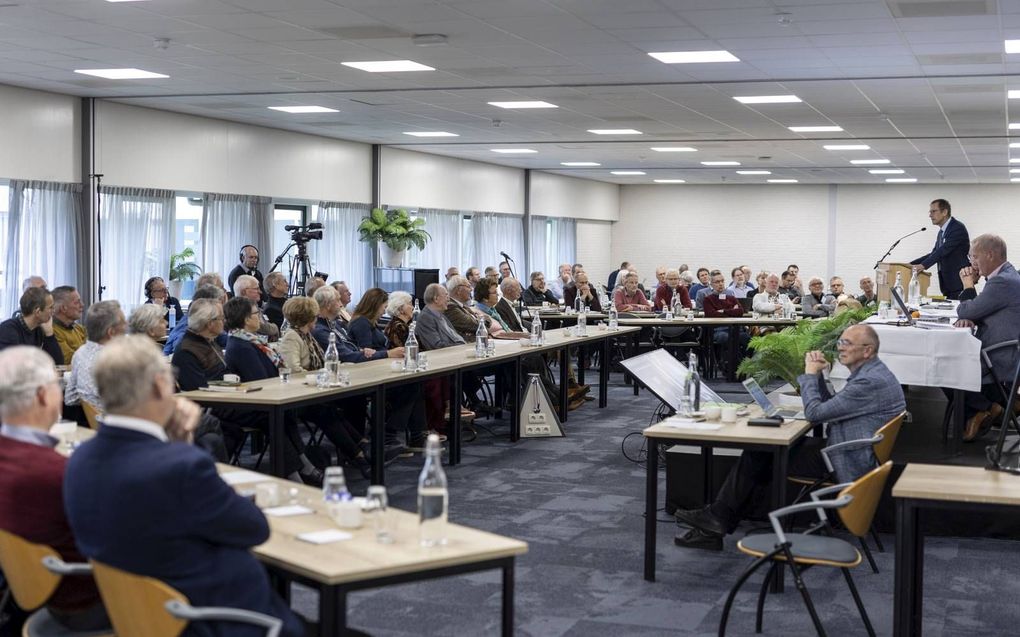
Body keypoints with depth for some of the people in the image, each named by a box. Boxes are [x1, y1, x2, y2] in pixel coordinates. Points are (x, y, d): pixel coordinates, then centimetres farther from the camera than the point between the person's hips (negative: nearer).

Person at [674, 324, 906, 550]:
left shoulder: (871, 381, -22)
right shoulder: (871, 373, 13)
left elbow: (815, 412, -22)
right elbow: (829, 406, 19)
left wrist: (810, 374, -7)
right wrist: (817, 375, 3)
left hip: (846, 464, -10)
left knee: (759, 455, -6)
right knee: (760, 450, 4)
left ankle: (718, 519, 8)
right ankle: (716, 525, 2)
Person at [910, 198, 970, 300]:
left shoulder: (958, 228, -12)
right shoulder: (941, 232, 18)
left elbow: (943, 250, -23)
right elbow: (934, 253, 19)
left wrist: (924, 265, -32)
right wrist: (911, 264, 8)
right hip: (947, 285, 9)